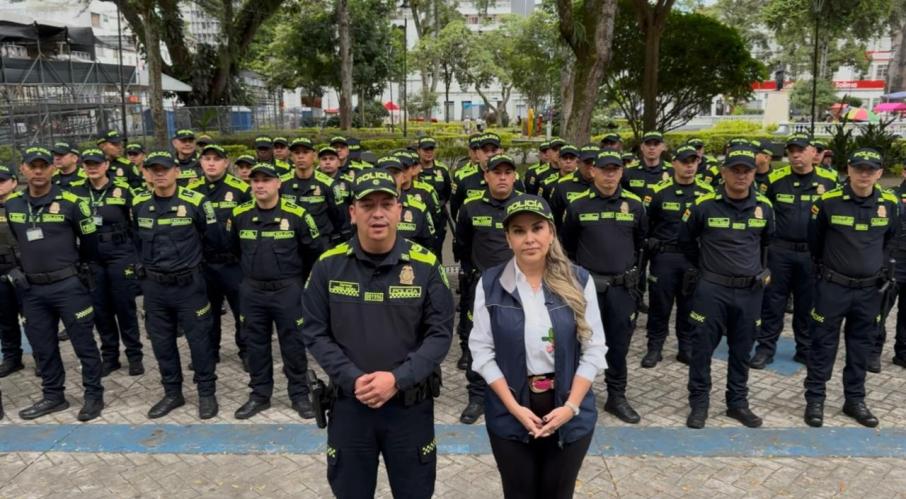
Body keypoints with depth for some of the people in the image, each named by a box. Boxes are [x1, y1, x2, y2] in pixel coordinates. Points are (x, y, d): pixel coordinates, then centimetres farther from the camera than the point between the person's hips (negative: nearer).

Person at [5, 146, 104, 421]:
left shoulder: (71, 202, -8)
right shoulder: (11, 204, 5)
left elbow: (89, 242, 2)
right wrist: (30, 264, 18)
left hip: (68, 285, -5)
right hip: (31, 288, 5)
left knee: (83, 343, 2)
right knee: (42, 346, 14)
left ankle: (94, 395, 14)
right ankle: (53, 396, 28)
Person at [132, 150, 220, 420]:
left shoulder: (195, 202, -11)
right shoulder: (139, 204, 1)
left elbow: (214, 240, -2)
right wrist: (147, 264, 13)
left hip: (189, 283, -4)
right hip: (153, 285, 4)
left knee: (199, 339, 4)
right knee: (161, 342, 13)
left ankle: (207, 393, 19)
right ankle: (172, 393, 28)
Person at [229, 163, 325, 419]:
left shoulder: (297, 214, -11)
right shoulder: (239, 215, -2)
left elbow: (315, 249, 2)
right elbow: (234, 248, 17)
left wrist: (300, 278, 11)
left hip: (288, 291, -3)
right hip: (252, 291, 3)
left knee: (293, 344, 6)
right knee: (255, 344, 12)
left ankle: (299, 394, 19)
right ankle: (259, 395, 26)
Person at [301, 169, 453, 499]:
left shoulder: (425, 265, -7)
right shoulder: (329, 265, -4)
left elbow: (440, 333, -7)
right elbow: (315, 332, -2)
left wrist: (398, 379, -19)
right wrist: (352, 379, -15)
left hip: (411, 404, 0)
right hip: (349, 402, 1)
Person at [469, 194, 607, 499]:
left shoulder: (579, 281, -5)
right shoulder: (490, 284, -6)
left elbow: (594, 349, -3)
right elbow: (482, 351, -6)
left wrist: (571, 406, -12)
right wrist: (515, 407, -13)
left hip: (569, 411, 1)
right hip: (510, 413, 0)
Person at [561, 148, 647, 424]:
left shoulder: (635, 204, 0)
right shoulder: (577, 205, -4)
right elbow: (567, 246, 9)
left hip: (623, 287, 2)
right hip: (588, 285, -1)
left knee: (619, 344, 9)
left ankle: (617, 397, 24)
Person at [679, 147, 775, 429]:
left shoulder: (764, 207, 1)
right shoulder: (704, 205, -9)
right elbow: (686, 240, 6)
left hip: (750, 291, 3)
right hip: (712, 289, -3)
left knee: (742, 351, 13)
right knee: (702, 348, 2)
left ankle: (738, 403, 28)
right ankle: (699, 403, 15)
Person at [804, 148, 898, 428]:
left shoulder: (889, 203, -1)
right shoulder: (829, 201, -13)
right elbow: (814, 240, 2)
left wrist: (882, 265, 15)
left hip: (869, 289, 4)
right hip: (833, 286, -3)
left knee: (861, 347, 13)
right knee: (824, 344, 4)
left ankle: (855, 400, 27)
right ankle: (815, 399, 15)